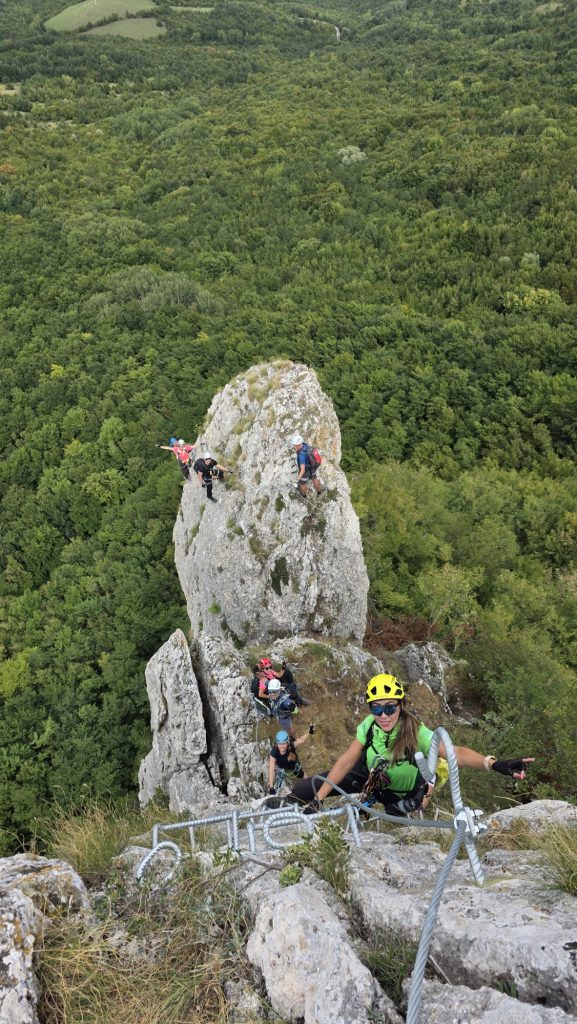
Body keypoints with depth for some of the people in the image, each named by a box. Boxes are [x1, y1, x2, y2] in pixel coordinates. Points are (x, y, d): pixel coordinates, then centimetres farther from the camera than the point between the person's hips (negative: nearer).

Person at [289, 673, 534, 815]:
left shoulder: (418, 734, -35)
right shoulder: (369, 726, -25)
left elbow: (455, 753, -49)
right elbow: (345, 763, -21)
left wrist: (495, 764, -67)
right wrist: (317, 800, -25)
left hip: (401, 795, -1)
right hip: (371, 775, 1)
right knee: (310, 789, -11)